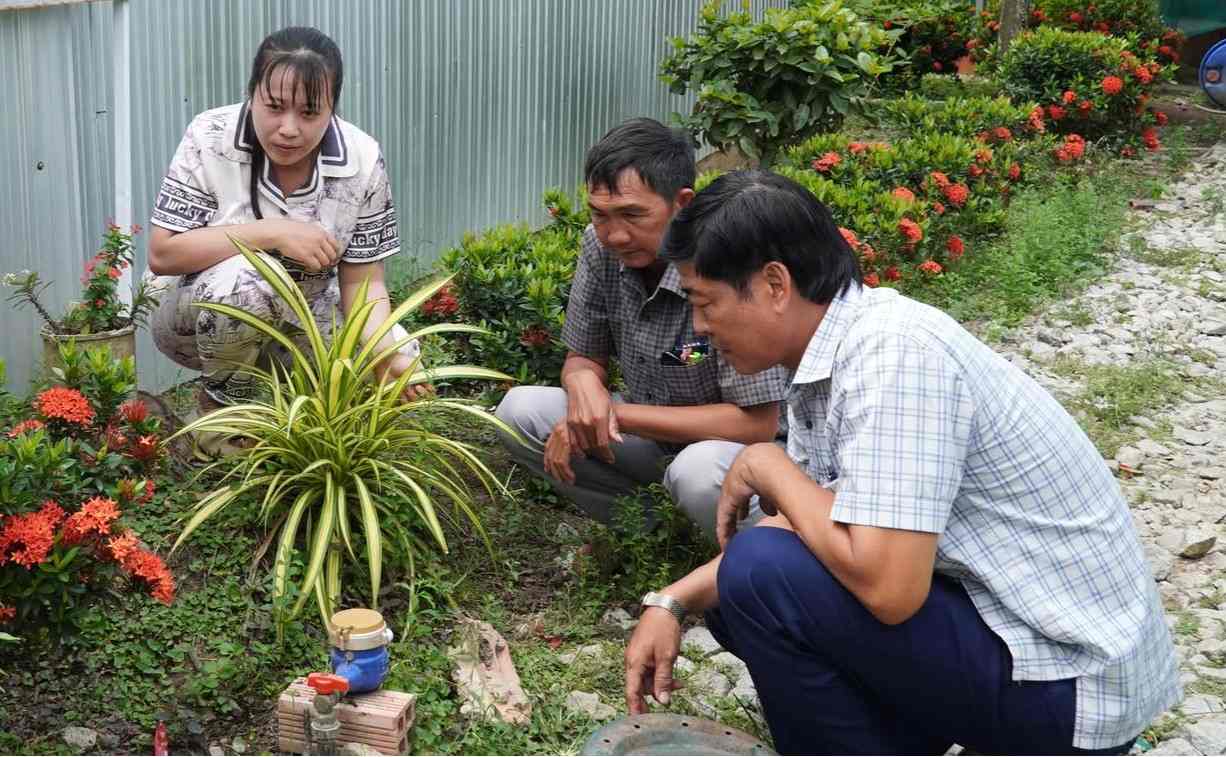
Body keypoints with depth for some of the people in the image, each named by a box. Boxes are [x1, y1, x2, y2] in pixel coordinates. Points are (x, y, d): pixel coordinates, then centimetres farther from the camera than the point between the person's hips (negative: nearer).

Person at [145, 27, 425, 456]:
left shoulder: (362, 161, -15)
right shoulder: (209, 139, -20)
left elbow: (361, 281, -12)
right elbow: (162, 254, -23)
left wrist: (385, 352, -32)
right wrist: (272, 234, -32)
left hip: (301, 322, 4)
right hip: (197, 318, -3)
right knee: (240, 281, -35)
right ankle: (221, 413, -7)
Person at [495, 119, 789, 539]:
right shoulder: (601, 245, -10)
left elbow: (757, 422, -26)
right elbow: (583, 356, 5)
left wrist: (620, 414, -23)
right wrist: (584, 384, -22)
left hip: (733, 440, -6)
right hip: (650, 430, 6)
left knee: (698, 473, -39)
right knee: (520, 410, -11)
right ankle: (651, 527, -2)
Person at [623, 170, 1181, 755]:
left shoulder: (893, 349, -26)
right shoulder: (828, 354, 3)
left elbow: (886, 585, -32)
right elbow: (804, 528, 12)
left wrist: (767, 467, -17)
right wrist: (672, 602, 1)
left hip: (1066, 681, -9)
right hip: (999, 617, 9)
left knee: (761, 578, -20)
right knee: (734, 601, 13)